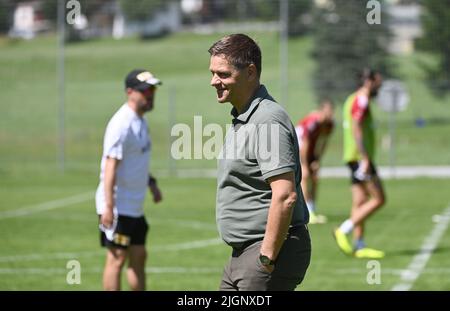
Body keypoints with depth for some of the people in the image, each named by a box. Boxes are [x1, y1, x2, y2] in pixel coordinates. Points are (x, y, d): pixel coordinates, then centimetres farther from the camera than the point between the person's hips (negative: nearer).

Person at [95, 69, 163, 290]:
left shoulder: (140, 121, 13)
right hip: (118, 206, -10)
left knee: (139, 256, 14)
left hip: (135, 206, 10)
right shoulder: (121, 124, -18)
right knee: (117, 259, -6)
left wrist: (151, 183, 17)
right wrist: (109, 207, -27)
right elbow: (110, 166, -23)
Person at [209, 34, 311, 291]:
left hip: (272, 250, -10)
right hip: (243, 253, 10)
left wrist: (266, 260, -23)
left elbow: (285, 196, -25)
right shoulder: (242, 119, 16)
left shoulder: (268, 121, -18)